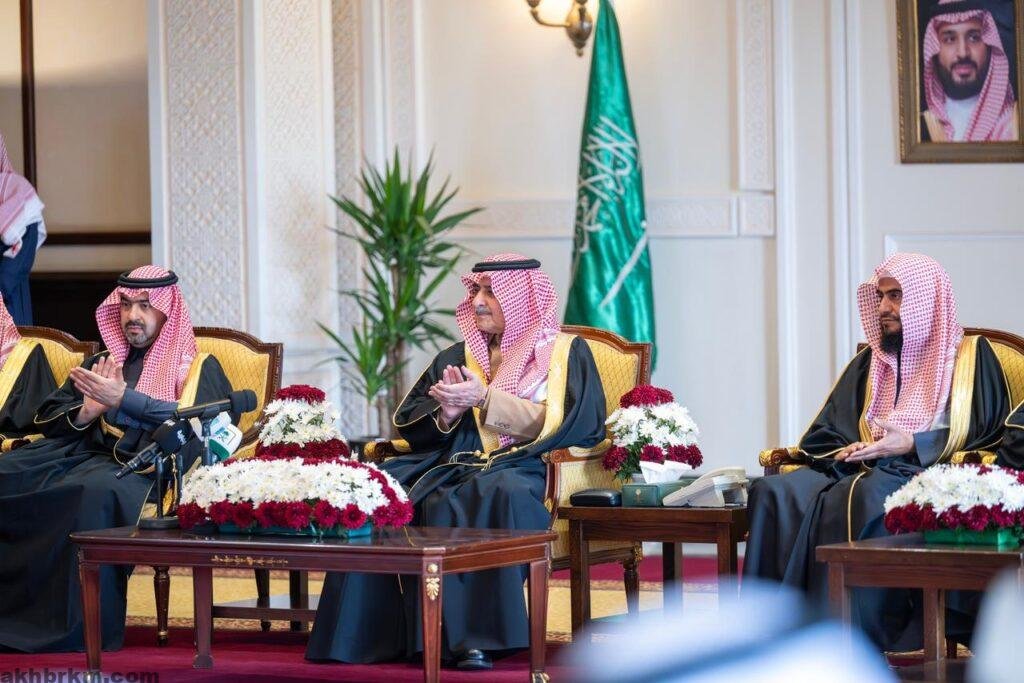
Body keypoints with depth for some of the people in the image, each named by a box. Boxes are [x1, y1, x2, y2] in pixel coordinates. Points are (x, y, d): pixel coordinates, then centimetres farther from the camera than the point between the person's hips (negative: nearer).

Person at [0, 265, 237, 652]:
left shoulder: (198, 368, 15)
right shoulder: (100, 363, 29)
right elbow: (47, 417, 23)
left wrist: (123, 399, -10)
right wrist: (84, 413, 1)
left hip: (140, 469, -5)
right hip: (77, 454, 5)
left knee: (98, 489, -40)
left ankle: (84, 626, -37)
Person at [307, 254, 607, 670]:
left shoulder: (564, 353, 10)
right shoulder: (459, 357, 23)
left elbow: (562, 424, -5)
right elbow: (408, 421, 20)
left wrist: (486, 399, -11)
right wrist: (446, 412, -3)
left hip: (523, 470, -5)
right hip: (452, 463, 5)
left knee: (499, 496, -40)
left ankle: (473, 638, -39)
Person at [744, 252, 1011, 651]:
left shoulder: (970, 357, 11)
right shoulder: (869, 364, 26)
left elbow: (985, 433, -1)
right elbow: (822, 436, 19)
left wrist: (911, 445, -14)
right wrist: (852, 449, -5)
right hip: (861, 469, 5)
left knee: (868, 498, -41)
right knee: (774, 493, -25)